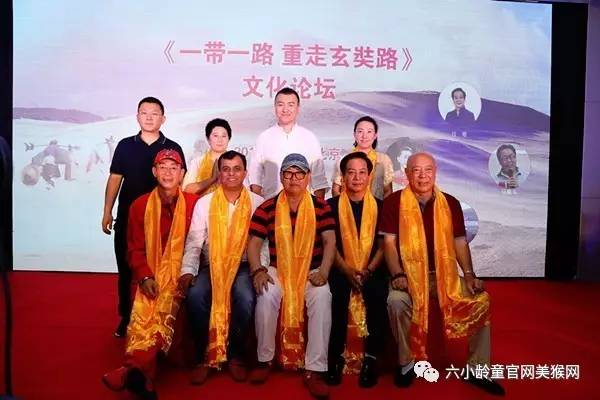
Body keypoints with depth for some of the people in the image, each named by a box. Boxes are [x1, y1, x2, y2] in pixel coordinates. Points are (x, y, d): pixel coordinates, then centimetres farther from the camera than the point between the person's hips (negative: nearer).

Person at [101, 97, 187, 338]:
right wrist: (107, 211, 4)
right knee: (126, 267, 8)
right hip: (127, 216, 2)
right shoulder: (125, 145, 7)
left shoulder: (173, 148, 2)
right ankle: (126, 317, 22)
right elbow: (115, 179, 9)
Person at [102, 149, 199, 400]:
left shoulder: (193, 203, 2)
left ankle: (132, 370, -41)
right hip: (152, 277, 2)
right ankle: (143, 380, -32)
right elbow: (135, 248, 9)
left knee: (164, 311, -30)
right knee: (142, 313, -24)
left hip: (179, 274, -2)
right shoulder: (140, 205, 8)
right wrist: (145, 277, -8)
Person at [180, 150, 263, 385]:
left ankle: (236, 355, -4)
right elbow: (194, 242, 1)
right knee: (195, 295, -28)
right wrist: (188, 270, -13)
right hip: (211, 265, 1)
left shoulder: (257, 203, 2)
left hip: (242, 265, -1)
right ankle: (203, 357, -6)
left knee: (245, 298, -31)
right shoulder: (204, 203, 5)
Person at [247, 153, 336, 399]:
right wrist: (258, 270, -15)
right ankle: (264, 360, -6)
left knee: (322, 297, -30)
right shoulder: (267, 208, 2)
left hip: (311, 271, 0)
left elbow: (330, 241, -2)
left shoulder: (321, 207, 3)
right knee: (266, 296, -30)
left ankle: (315, 370, -21)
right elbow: (254, 243, 2)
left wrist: (323, 271, -17)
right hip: (278, 271, 0)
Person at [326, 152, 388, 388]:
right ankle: (336, 356, -14)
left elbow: (382, 245, 5)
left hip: (371, 271, 1)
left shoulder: (379, 206, 11)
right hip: (341, 270, -1)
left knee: (378, 293, -30)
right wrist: (348, 271, -14)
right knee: (336, 294, -31)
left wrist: (368, 270, -12)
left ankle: (371, 357, -15)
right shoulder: (332, 206, 7)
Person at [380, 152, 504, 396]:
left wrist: (469, 274, -4)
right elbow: (389, 242, -6)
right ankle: (407, 363, -7)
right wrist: (397, 275, -19)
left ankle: (477, 368, 2)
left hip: (443, 273, 4)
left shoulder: (450, 204, 7)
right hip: (409, 273, -3)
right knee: (396, 301, -33)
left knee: (481, 299, -16)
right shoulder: (394, 202, -3)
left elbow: (460, 242, 9)